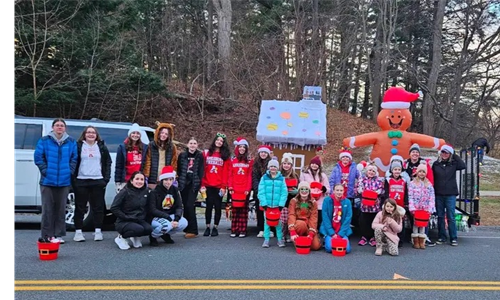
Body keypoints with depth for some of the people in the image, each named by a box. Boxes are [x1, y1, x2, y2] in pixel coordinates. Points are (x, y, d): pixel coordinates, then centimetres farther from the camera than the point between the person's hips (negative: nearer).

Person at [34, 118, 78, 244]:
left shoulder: (71, 142, 5)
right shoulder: (44, 141, -1)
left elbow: (74, 158, 6)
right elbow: (38, 157, -2)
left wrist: (70, 171, -4)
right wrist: (45, 171, -9)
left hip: (64, 181, 2)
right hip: (47, 181, -2)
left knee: (61, 209, 7)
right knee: (47, 209, 0)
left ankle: (58, 235, 15)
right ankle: (47, 236, 7)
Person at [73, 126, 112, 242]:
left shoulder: (102, 147, 10)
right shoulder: (78, 146, 4)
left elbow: (108, 163, 9)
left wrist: (106, 178, 0)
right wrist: (73, 179, -6)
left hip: (98, 181, 1)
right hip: (81, 181, -1)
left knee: (98, 207, 4)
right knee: (80, 207, 4)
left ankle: (98, 231, 12)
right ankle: (78, 231, 10)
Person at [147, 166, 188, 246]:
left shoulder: (174, 190, 2)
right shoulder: (154, 192, -14)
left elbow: (179, 206, -1)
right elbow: (153, 210, -19)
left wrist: (176, 218, -21)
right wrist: (169, 218, -27)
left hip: (169, 216, 6)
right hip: (155, 218, -6)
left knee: (184, 223, -20)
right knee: (167, 225, -36)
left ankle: (165, 234, 8)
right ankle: (153, 236, -2)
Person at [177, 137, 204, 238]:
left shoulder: (200, 156, 2)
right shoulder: (182, 155, 5)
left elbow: (201, 171, 0)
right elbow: (178, 169, 7)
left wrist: (200, 183, -7)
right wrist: (179, 180, 1)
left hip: (194, 184, -2)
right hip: (183, 184, 3)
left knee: (190, 205, -11)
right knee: (185, 206, 6)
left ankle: (193, 230, -6)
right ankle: (187, 229, 15)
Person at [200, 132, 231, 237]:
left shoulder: (225, 156, 5)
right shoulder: (206, 153, 8)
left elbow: (225, 172, -1)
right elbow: (202, 169, 4)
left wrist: (224, 186, -8)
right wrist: (202, 184, -2)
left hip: (219, 186, -1)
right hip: (208, 185, 1)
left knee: (218, 206, 4)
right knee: (209, 205, 4)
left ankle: (215, 227, 12)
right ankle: (207, 227, 10)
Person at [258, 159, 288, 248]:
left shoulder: (281, 178, 1)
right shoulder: (264, 177, 1)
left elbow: (284, 193, -2)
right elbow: (261, 192, -3)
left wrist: (281, 204, -9)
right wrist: (264, 203, -10)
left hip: (277, 205, 0)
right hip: (267, 205, 0)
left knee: (278, 222, 7)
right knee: (267, 222, 7)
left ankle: (280, 239, 17)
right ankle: (266, 239, 14)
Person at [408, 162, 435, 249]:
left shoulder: (429, 184, 7)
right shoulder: (412, 183, 0)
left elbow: (431, 198, 2)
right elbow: (410, 197, -6)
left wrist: (430, 209, -7)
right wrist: (412, 208, -15)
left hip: (425, 208, 2)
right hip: (415, 207, -2)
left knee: (423, 224, 5)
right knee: (415, 223, 0)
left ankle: (422, 242, 11)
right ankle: (416, 241, 8)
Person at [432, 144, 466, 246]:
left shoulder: (453, 163, 3)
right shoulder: (436, 164, 5)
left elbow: (463, 165, -15)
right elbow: (432, 179, 5)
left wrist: (454, 155, -7)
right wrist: (432, 193, -1)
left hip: (450, 195, -2)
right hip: (438, 195, 2)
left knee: (451, 217, -2)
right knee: (440, 217, 8)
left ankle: (454, 238, 6)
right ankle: (441, 237, 17)